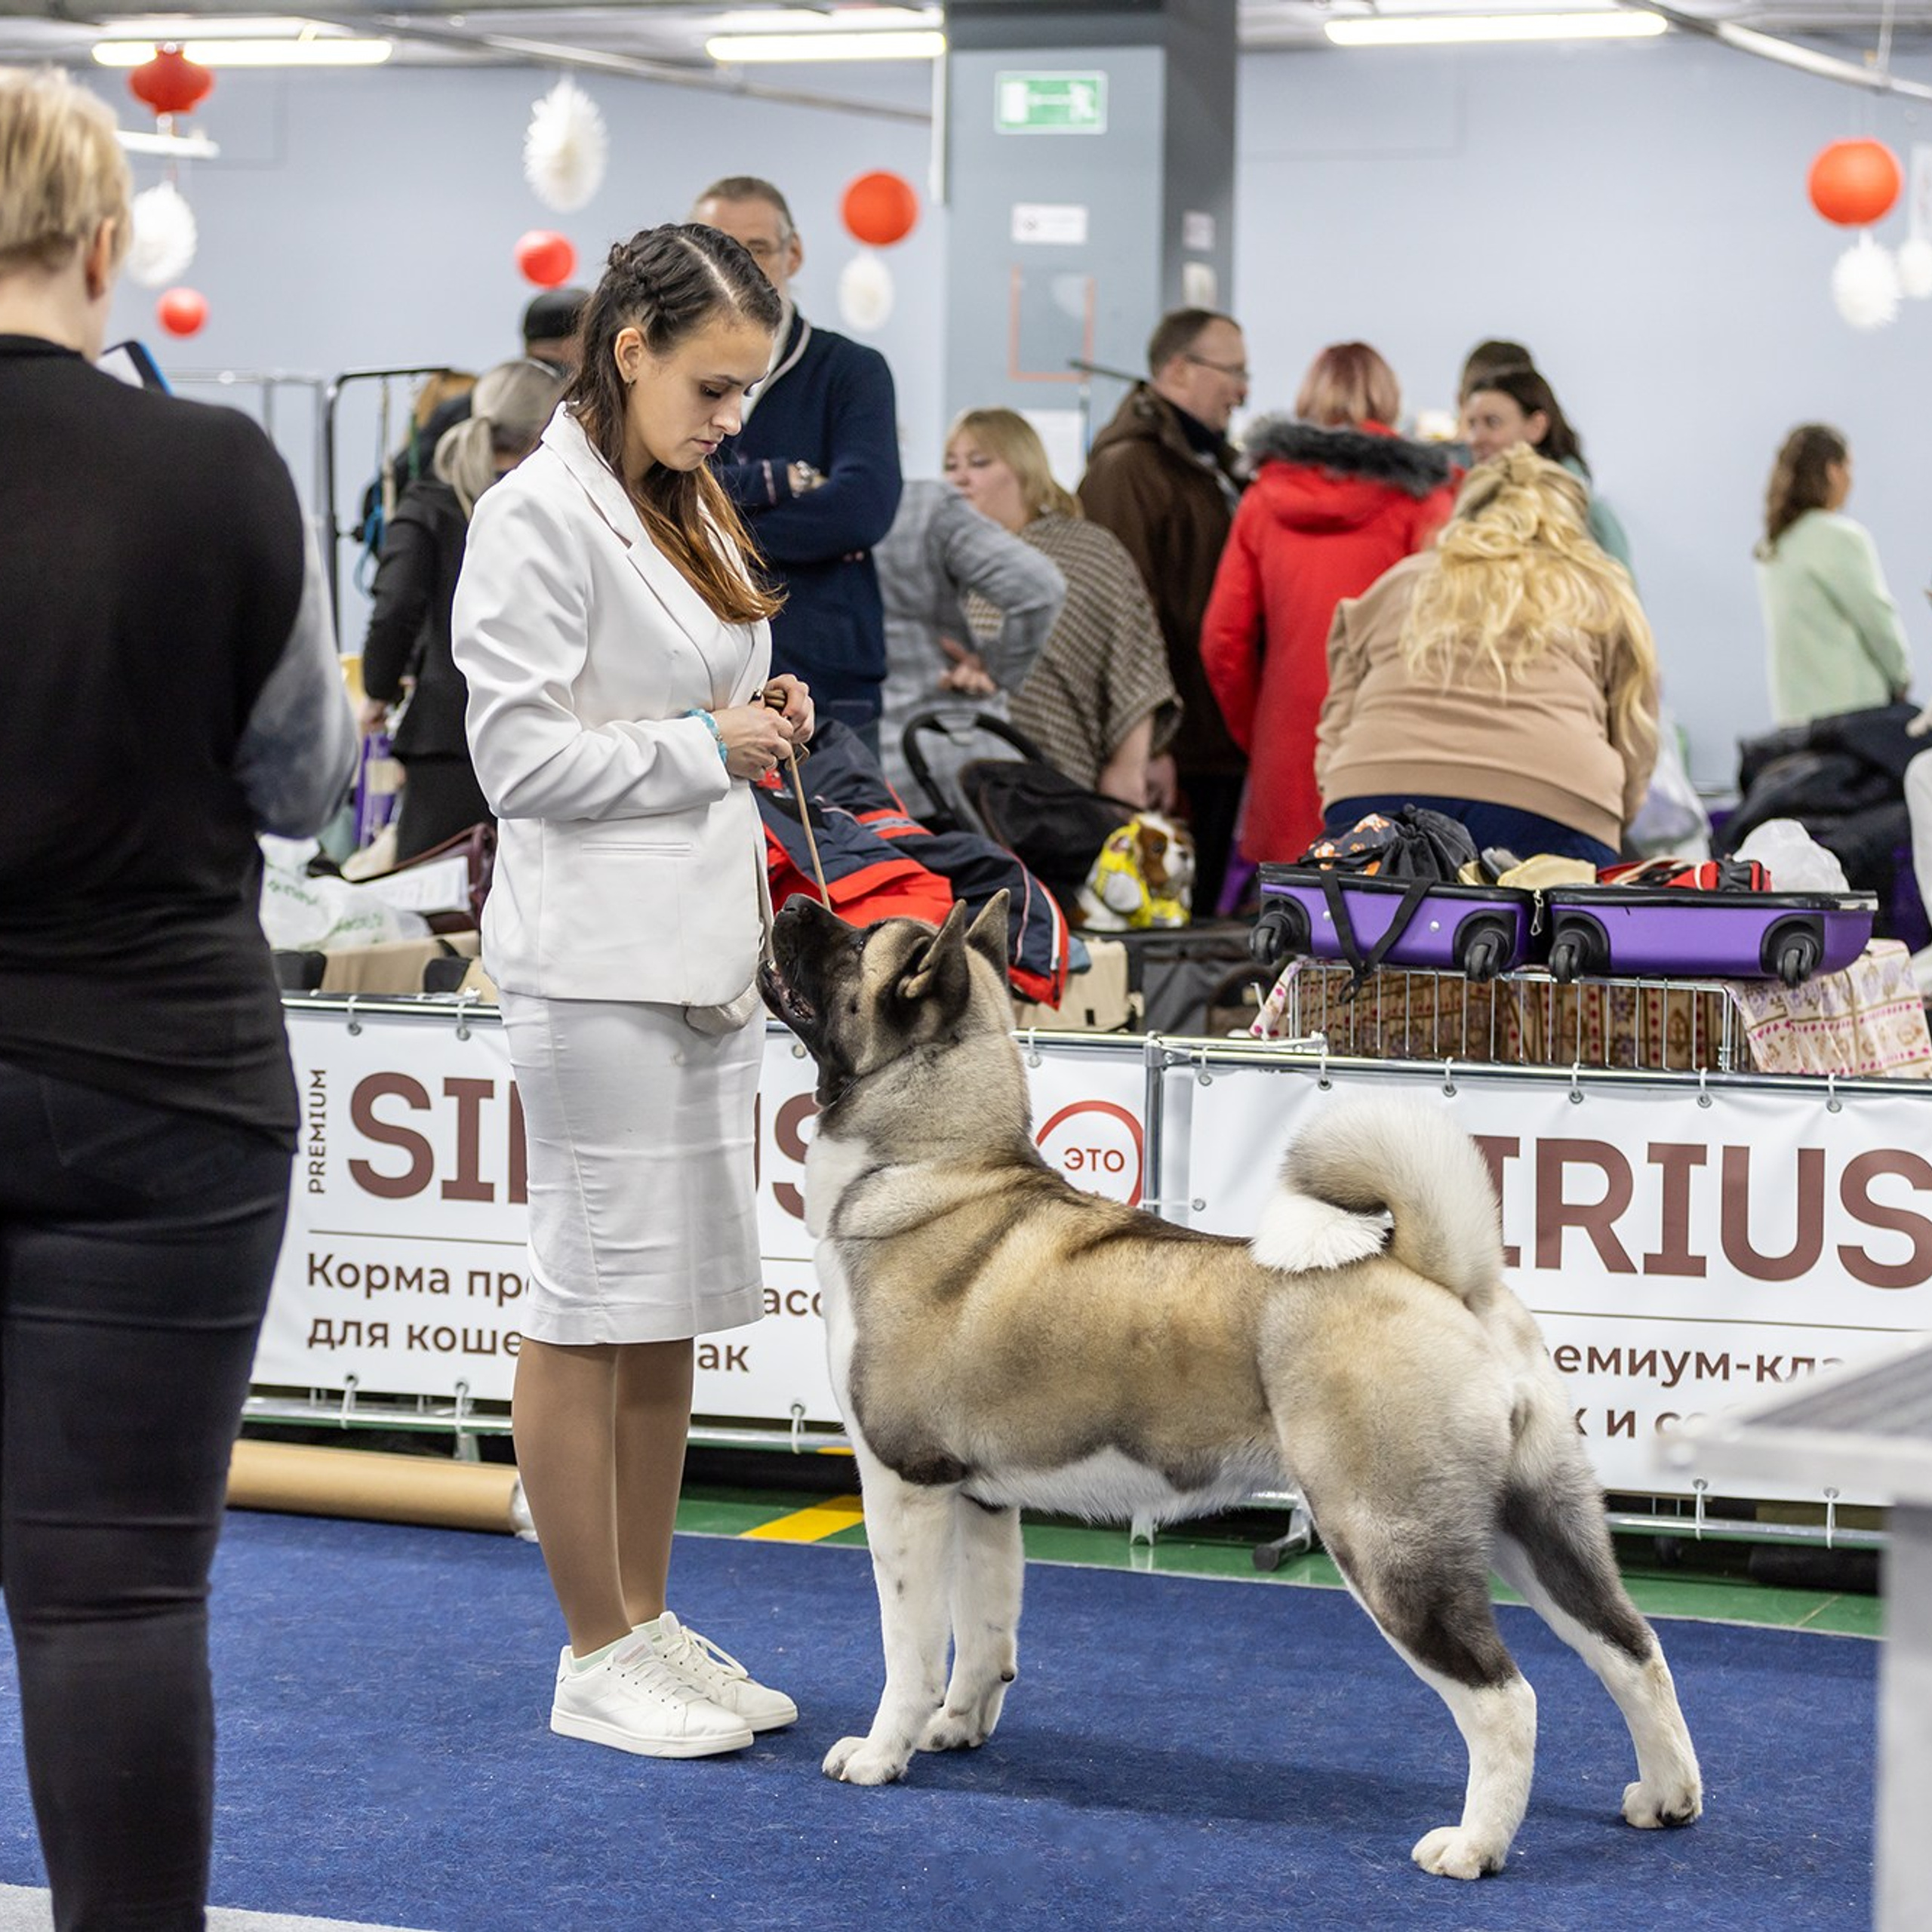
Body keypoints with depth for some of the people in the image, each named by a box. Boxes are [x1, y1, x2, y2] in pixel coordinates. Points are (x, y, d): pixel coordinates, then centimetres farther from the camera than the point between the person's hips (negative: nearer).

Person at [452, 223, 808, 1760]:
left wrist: (764, 718, 7)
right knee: (597, 1301, -3)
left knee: (682, 1301, 12)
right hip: (598, 959, -9)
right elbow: (523, 755, -15)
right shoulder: (540, 516, -11)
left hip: (707, 949, 9)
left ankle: (650, 1625, 21)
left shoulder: (686, 507, 17)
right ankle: (597, 1661, 5)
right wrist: (706, 743, -13)